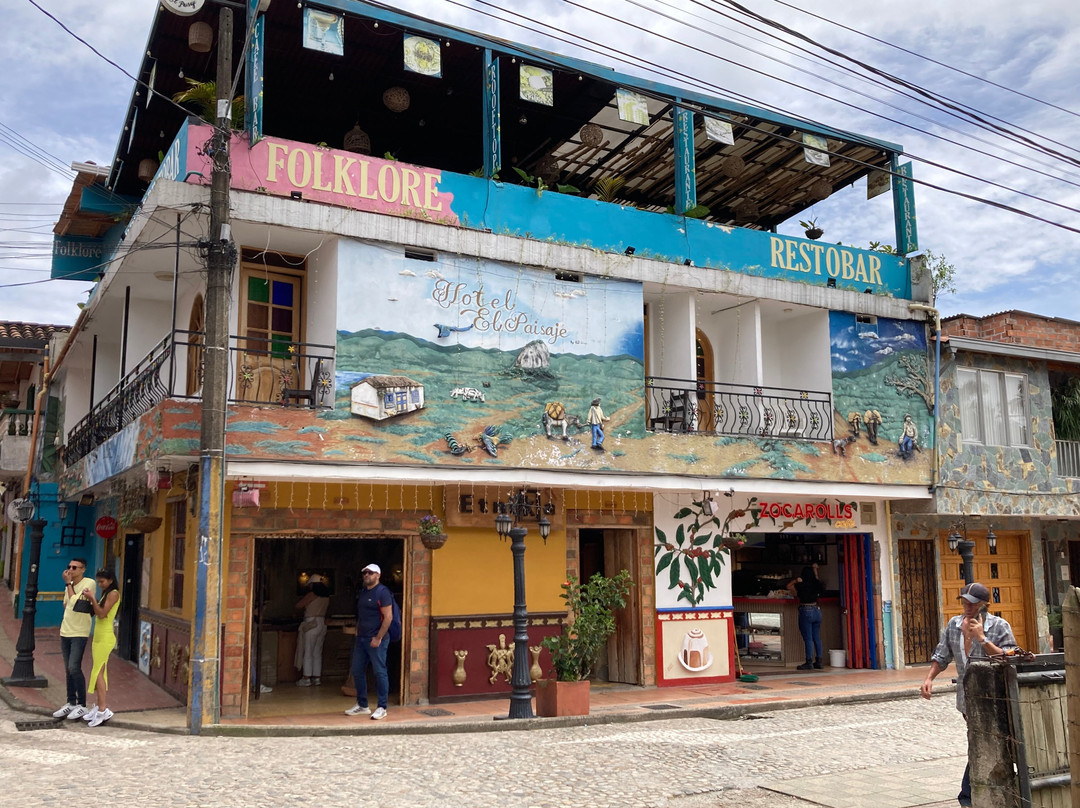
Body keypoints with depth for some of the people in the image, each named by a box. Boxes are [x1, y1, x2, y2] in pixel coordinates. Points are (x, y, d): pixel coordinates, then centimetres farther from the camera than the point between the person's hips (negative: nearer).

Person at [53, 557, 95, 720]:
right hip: (65, 632, 7)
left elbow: (74, 602, -19)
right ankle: (71, 703, 20)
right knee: (68, 669, 11)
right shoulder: (69, 585, 10)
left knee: (74, 668, -12)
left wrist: (68, 583, -13)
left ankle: (82, 705, -3)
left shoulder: (89, 583, -12)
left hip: (80, 633, -7)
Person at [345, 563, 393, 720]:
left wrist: (378, 638, -18)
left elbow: (388, 617, -15)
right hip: (361, 639, 9)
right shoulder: (362, 591, 14)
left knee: (380, 672, -3)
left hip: (376, 639, -9)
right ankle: (362, 705, 23)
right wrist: (357, 630, 12)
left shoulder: (382, 592, -10)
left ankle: (382, 708, 5)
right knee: (357, 671, 11)